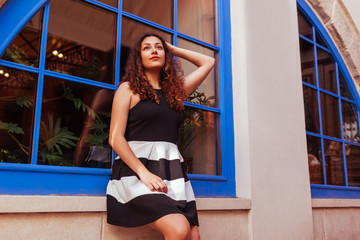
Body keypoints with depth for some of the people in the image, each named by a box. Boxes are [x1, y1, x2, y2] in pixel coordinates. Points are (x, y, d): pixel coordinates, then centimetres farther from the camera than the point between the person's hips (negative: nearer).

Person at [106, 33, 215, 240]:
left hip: (172, 171, 5)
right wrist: (144, 173, -14)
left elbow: (208, 62, 30)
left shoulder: (175, 91, 20)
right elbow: (115, 138, -2)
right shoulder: (129, 88, 8)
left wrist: (174, 49, 28)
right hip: (137, 170, -5)